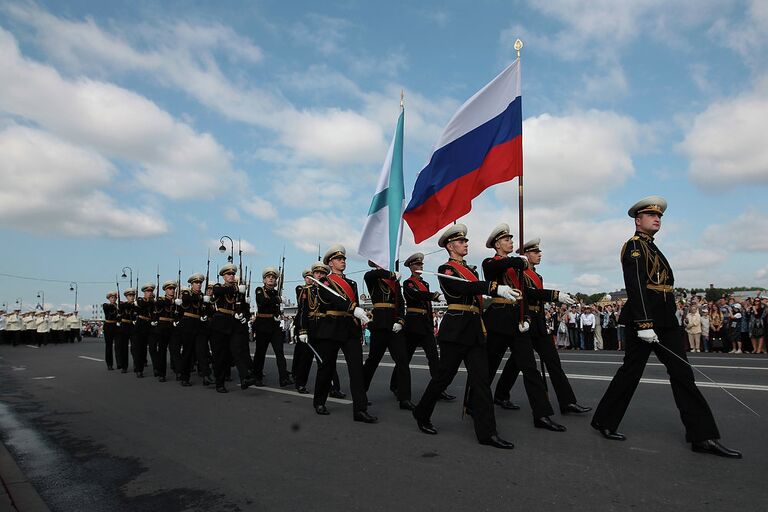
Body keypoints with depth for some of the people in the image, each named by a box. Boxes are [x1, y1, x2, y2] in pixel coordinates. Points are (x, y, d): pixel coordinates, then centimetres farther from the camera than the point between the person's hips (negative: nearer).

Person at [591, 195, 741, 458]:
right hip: (644, 320, -9)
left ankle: (703, 437, 9)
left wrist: (653, 323, 18)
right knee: (631, 372, -1)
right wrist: (643, 324, -26)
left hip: (663, 322, 9)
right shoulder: (634, 245, -9)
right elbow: (635, 287, -19)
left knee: (682, 374, 6)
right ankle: (604, 421, 13)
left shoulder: (651, 248, 21)